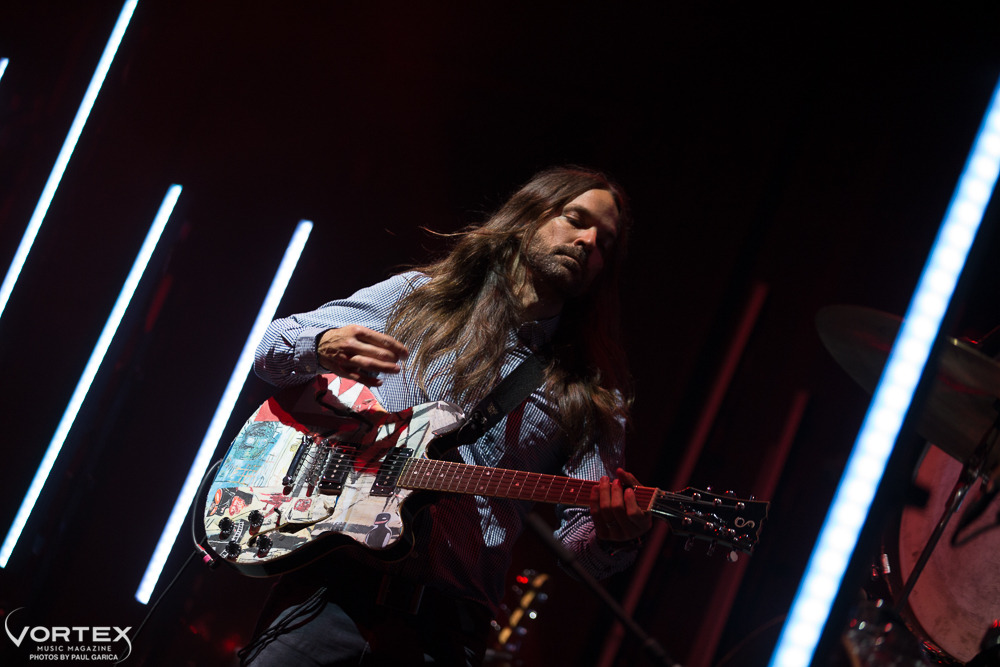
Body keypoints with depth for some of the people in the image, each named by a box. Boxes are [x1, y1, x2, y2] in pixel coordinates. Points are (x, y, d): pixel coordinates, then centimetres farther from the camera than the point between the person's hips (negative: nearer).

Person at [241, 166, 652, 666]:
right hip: (333, 580, -2)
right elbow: (270, 349, 13)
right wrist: (322, 346, -11)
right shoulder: (419, 296, 14)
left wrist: (615, 535, -17)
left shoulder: (592, 395, 14)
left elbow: (580, 534, 7)